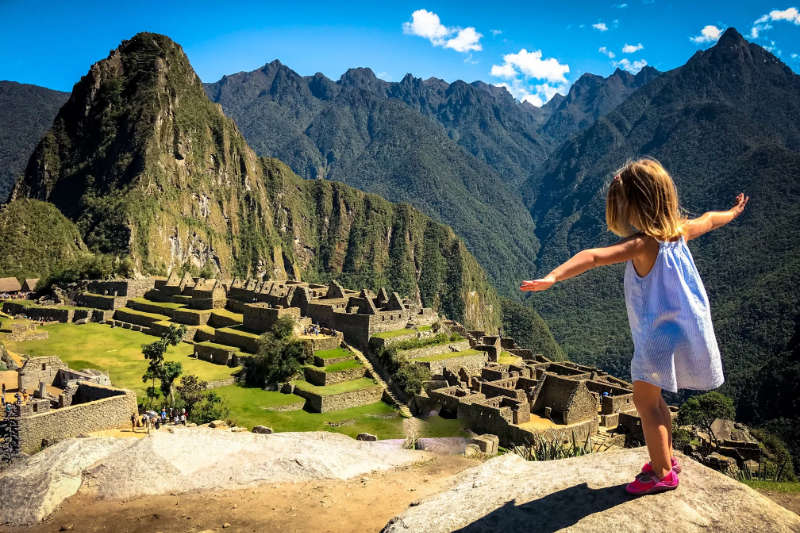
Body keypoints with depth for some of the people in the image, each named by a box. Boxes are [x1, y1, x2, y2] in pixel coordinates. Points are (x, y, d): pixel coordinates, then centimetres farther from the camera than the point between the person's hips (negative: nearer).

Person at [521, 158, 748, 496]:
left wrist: (553, 277, -50)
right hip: (683, 328, 9)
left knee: (645, 400, 2)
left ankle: (662, 473, 10)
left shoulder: (642, 244, -23)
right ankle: (666, 459, 32)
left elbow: (593, 257, -39)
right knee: (652, 398, 20)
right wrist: (733, 212, 46)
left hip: (659, 334, -9)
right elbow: (709, 220, 24)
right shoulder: (678, 232, 2)